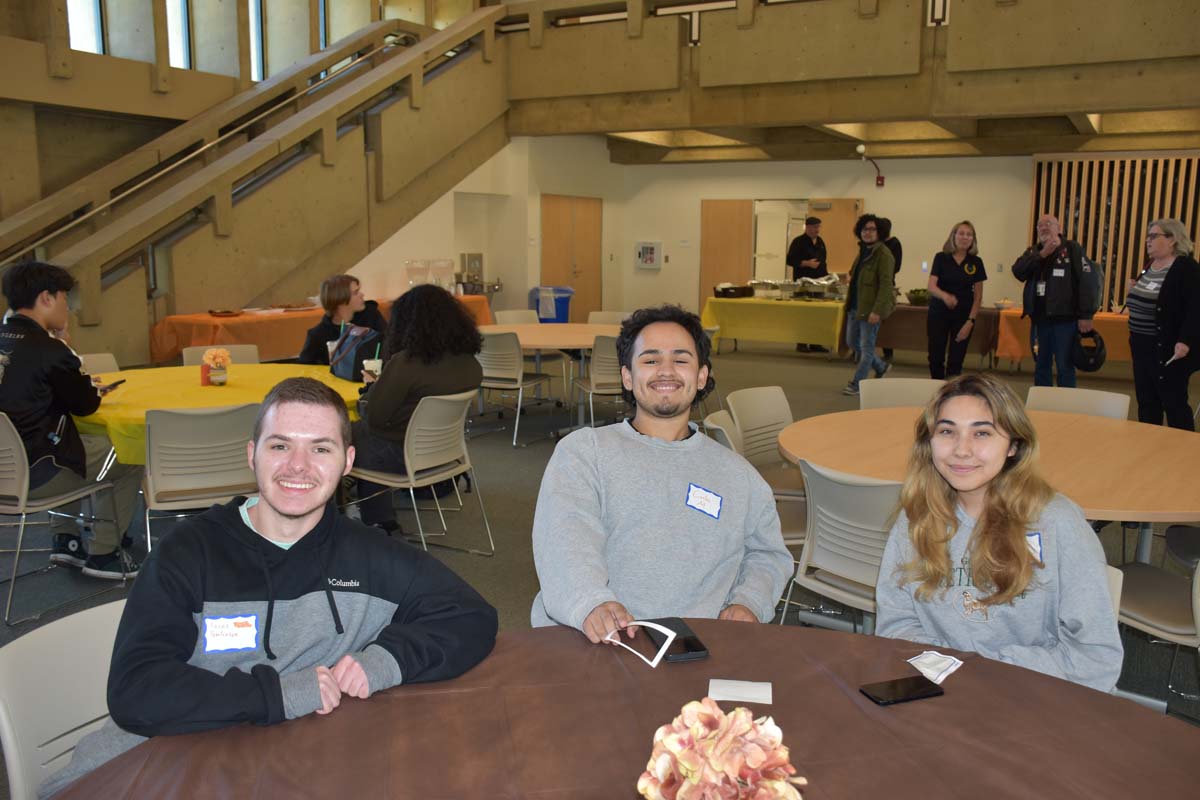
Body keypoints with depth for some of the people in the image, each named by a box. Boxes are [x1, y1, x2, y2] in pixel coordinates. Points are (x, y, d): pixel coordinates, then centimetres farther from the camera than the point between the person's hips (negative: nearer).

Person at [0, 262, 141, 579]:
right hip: (33, 475, -9)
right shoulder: (48, 349, -19)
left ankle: (65, 540, 34)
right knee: (131, 460, 8)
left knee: (73, 448, 35)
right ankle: (102, 554, 13)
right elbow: (87, 405, -7)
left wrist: (84, 386, 11)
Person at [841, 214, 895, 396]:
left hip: (870, 308, -9)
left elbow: (886, 284, -19)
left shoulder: (883, 254, -13)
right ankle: (881, 367, 33)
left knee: (866, 347, 0)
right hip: (855, 306, 10)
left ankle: (856, 384, 8)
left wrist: (877, 311, -24)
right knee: (852, 342, 17)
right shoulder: (862, 252, 14)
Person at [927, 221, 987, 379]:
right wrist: (945, 296, -34)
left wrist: (970, 321, -7)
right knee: (936, 358, 3)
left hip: (963, 315, 0)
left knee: (955, 361, 0)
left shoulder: (976, 262, 1)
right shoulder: (941, 258, -2)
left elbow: (978, 296, 2)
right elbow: (931, 286, -12)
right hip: (939, 314, 0)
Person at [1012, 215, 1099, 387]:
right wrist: (1042, 254, -14)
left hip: (1064, 319, -5)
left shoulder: (1072, 248, -2)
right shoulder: (1033, 252, 13)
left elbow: (1087, 281, -9)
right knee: (1041, 365, 11)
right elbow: (1018, 272, -5)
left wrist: (1086, 315, -15)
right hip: (1039, 319, 5)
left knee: (1065, 367, -1)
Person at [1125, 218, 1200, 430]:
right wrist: (1134, 292, 6)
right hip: (1143, 346, 9)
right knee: (1146, 401, 13)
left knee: (1174, 403, -3)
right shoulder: (1150, 267, 14)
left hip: (1167, 349, -9)